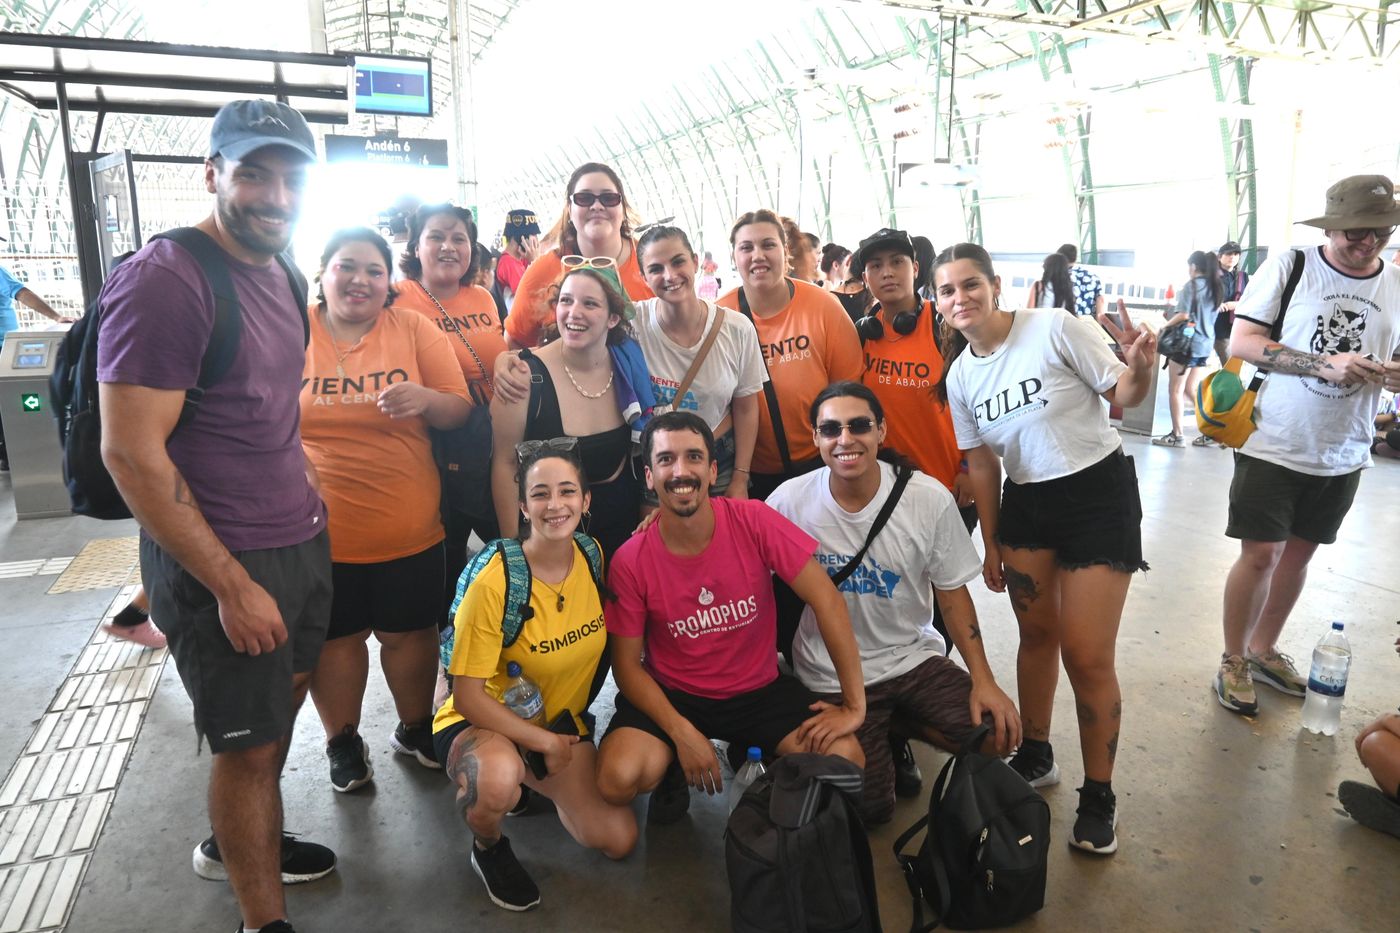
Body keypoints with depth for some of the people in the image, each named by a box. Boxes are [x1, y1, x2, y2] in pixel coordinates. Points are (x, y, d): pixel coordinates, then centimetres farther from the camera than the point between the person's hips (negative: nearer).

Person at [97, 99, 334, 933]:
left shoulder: (278, 275, 8)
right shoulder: (164, 279, -18)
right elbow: (132, 452, -20)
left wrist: (305, 482, 12)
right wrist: (232, 584, -19)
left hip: (303, 542, 8)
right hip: (219, 561, -8)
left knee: (282, 704, 22)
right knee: (249, 742, 6)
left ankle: (238, 843, 47)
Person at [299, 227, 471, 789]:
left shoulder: (414, 329, -1)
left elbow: (460, 411, -1)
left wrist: (424, 398, -22)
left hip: (408, 528, 0)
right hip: (320, 531, 0)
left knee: (409, 632, 14)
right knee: (334, 637, 13)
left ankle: (415, 728, 37)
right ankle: (343, 743, 35)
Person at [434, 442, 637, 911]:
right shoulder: (494, 584, -25)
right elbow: (468, 697, -20)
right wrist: (544, 741, -18)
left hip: (562, 722, 5)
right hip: (487, 721, -5)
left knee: (619, 840, -6)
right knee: (496, 781, -39)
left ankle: (534, 781, 21)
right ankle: (488, 849, -1)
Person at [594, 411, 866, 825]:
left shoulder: (754, 522, -17)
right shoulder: (630, 562, -14)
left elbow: (827, 600, -16)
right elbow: (628, 664, -6)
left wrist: (855, 704, -17)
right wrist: (682, 733, -19)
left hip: (760, 688, 1)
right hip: (672, 694, 0)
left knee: (845, 760, -20)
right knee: (618, 779, -26)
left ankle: (760, 761, 14)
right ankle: (672, 772, 11)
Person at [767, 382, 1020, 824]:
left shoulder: (929, 499, -11)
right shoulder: (790, 501, -14)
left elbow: (951, 593, -2)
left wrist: (983, 679, -8)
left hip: (913, 655, 2)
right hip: (833, 676, -2)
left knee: (999, 733, -17)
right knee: (871, 807, -9)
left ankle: (898, 725, 12)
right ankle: (878, 738, 25)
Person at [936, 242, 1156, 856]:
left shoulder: (1054, 328, -14)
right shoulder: (959, 375, 3)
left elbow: (1123, 396, -8)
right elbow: (982, 464, 8)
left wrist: (1140, 369, -31)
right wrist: (991, 547, 9)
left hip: (1099, 491, -5)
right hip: (1025, 504, 5)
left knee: (1086, 657, -4)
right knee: (1037, 634, 15)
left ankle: (1098, 796, 15)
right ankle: (1035, 756, 36)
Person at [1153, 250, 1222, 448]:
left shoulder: (1191, 285, -11)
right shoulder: (1216, 288, 13)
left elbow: (1184, 315, -17)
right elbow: (1209, 316, 18)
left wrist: (1165, 325, -2)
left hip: (1187, 342, -8)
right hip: (1206, 343, 8)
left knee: (1175, 390, 2)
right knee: (1191, 390, 15)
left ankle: (1177, 435, 4)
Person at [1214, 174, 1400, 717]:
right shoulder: (1289, 266, -8)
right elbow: (1241, 342, -13)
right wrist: (1325, 364, -23)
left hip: (1343, 455, 4)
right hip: (1273, 445, -4)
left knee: (1299, 552, 14)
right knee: (1261, 554, -2)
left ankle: (1263, 649, 31)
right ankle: (1234, 660, 16)